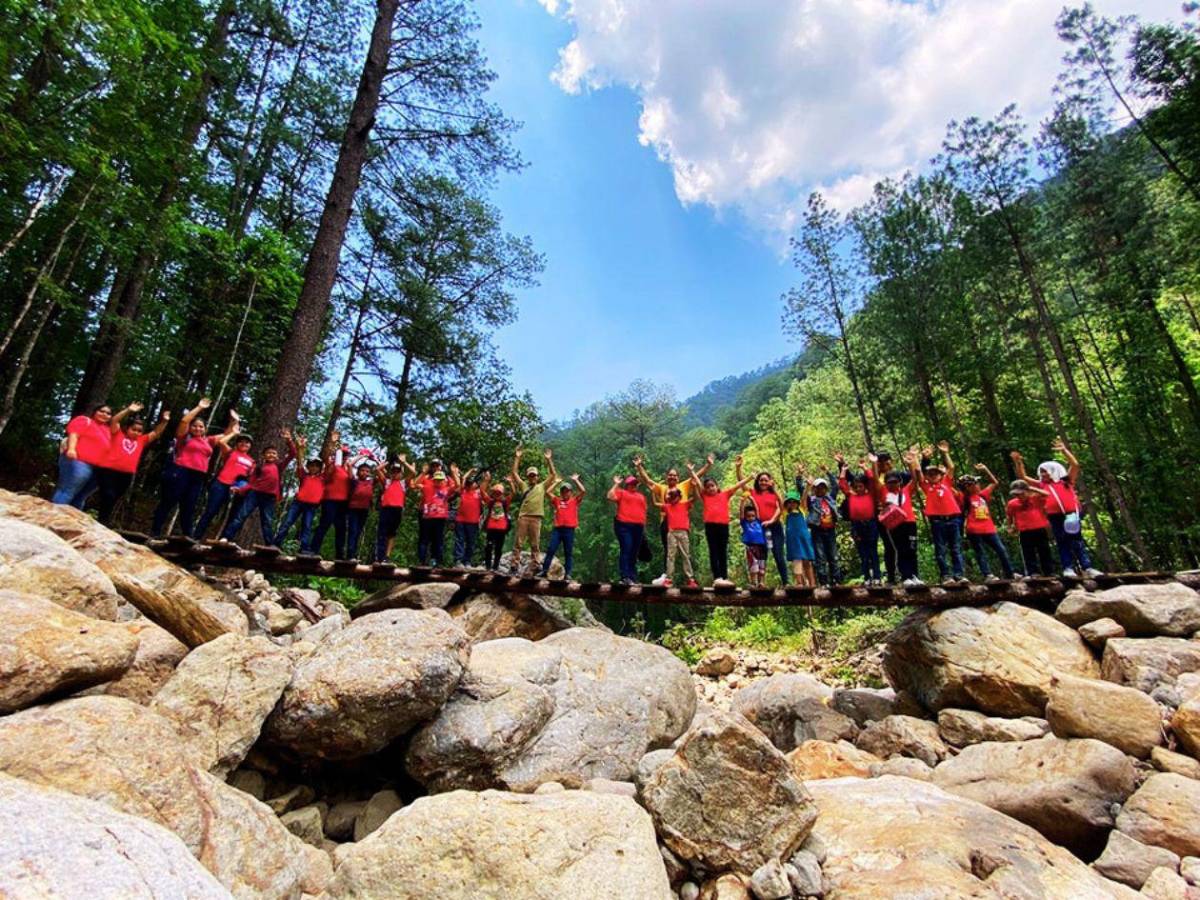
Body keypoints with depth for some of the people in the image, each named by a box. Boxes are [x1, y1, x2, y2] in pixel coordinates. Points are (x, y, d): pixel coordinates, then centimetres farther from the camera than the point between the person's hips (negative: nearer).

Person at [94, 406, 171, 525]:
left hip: (126, 475, 4)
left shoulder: (141, 440, 15)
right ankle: (102, 522, 0)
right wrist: (129, 410, -14)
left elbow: (156, 433, 13)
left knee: (114, 500, 11)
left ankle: (105, 523, 19)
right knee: (108, 496, -10)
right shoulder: (118, 434, 7)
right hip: (109, 470, -4)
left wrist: (164, 421, 0)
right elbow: (115, 420, -5)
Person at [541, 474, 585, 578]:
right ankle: (544, 571, 4)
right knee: (550, 550, -2)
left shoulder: (574, 501, 9)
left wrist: (576, 480, 5)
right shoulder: (557, 500, 14)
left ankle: (567, 574, 4)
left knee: (568, 553, 2)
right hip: (557, 529, 2)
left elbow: (583, 491, -1)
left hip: (569, 530, -1)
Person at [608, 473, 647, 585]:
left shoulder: (641, 496, 22)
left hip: (638, 527, 5)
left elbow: (644, 512, 22)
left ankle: (633, 577, 11)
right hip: (624, 526, -5)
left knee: (634, 553, 7)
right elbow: (610, 496, -11)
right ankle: (625, 577, -13)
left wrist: (644, 528, 16)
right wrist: (616, 484, -4)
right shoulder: (621, 492, 8)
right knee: (626, 551, -12)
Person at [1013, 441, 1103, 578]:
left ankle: (1087, 568, 2)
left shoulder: (1066, 481, 10)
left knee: (1077, 541, -1)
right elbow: (1022, 477, 15)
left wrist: (1064, 450, -5)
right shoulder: (1041, 485, 16)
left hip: (1071, 514, -2)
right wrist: (1018, 463, 4)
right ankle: (1068, 568, 3)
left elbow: (1075, 465, 0)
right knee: (1062, 543, 3)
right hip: (1055, 517, 2)